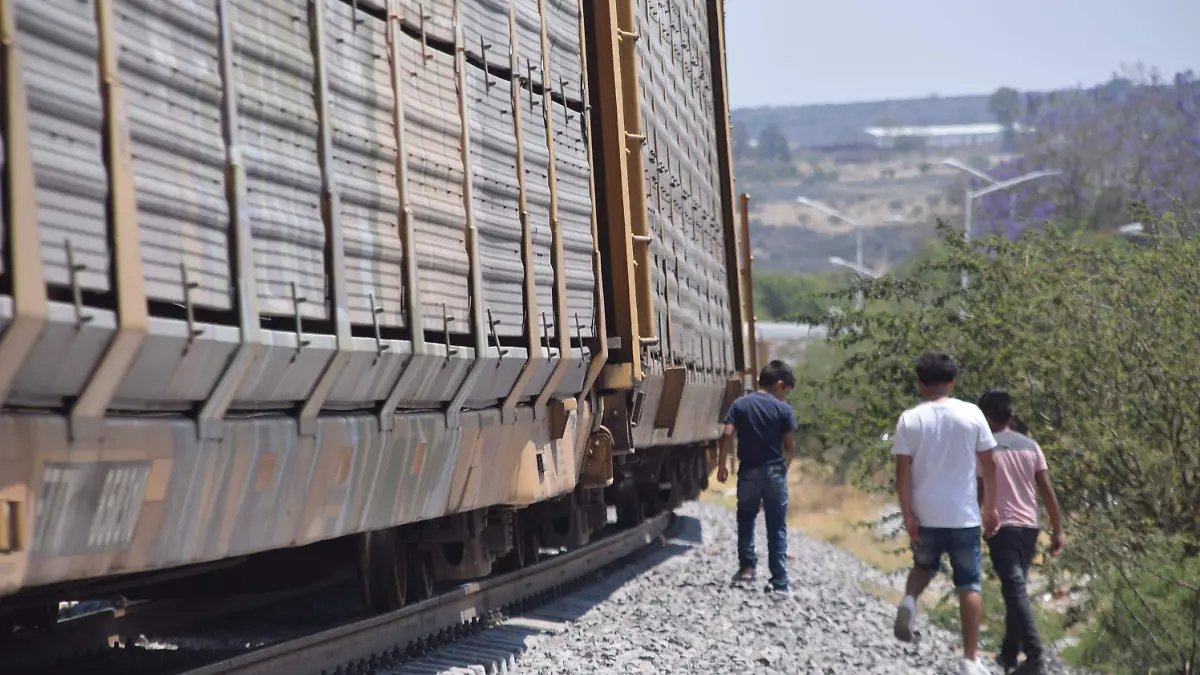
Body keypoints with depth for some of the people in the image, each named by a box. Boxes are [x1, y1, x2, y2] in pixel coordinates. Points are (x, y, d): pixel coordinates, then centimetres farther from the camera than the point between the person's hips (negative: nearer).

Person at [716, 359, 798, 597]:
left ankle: (746, 568, 18)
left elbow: (727, 435, -7)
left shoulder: (740, 404, 1)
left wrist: (722, 465, 2)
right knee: (777, 528, 4)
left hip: (748, 472, 1)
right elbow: (790, 446, -5)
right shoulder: (783, 409, -5)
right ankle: (780, 583, 2)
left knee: (746, 519, 21)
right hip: (774, 472, -1)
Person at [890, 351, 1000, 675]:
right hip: (964, 514, -1)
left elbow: (902, 471, -8)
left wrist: (907, 514, -3)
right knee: (969, 585, 6)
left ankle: (909, 600, -4)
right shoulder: (971, 414, -3)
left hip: (925, 514, 1)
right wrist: (990, 506, 11)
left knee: (924, 565, 26)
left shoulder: (910, 419, -5)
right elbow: (988, 465, 1)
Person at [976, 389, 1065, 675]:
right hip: (1028, 527, 6)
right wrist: (1058, 530, 11)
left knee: (1015, 591, -12)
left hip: (1002, 528, -6)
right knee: (1016, 589, 17)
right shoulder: (1030, 446, 9)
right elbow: (1047, 491, 6)